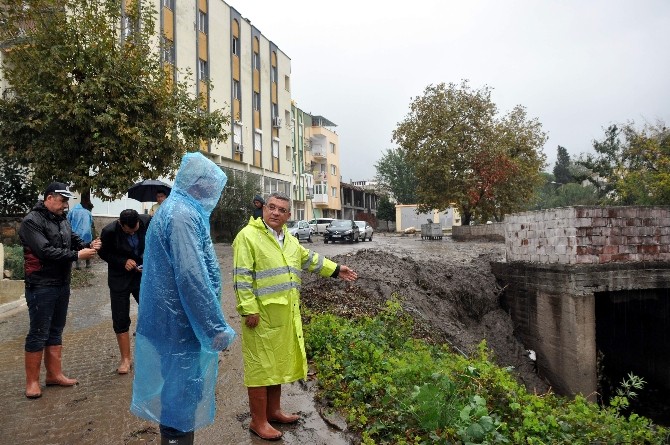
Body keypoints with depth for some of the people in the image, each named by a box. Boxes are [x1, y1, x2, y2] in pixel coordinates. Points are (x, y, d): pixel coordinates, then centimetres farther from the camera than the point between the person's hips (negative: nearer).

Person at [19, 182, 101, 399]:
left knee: (55, 331, 16)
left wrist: (89, 245, -10)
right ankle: (32, 381, 14)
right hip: (41, 287, -8)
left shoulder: (62, 220, 10)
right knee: (38, 334, 1)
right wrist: (77, 255, -22)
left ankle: (54, 374, 27)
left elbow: (75, 240, 12)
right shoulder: (31, 222, -14)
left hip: (62, 285, 8)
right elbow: (46, 251, -23)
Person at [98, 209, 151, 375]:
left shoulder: (147, 221, -17)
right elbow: (103, 253, -3)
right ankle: (126, 359, 19)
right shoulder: (109, 231, -20)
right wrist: (123, 261, -18)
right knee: (120, 320, 4)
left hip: (143, 275, 1)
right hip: (120, 279, -1)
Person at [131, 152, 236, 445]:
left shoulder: (175, 210, 14)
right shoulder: (183, 215, -20)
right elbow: (192, 278, -27)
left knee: (176, 392, 22)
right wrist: (217, 328, -21)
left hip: (172, 322, 10)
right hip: (182, 325, -10)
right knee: (182, 397, 4)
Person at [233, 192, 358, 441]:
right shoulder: (248, 236, -12)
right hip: (262, 313, -8)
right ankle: (258, 421, 12)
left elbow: (309, 259, 26)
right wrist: (249, 309, -20)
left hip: (285, 313, 8)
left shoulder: (289, 239, 13)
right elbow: (241, 277, -16)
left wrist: (336, 270, 26)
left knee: (278, 362, 17)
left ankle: (273, 411, 32)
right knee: (260, 366, 0)